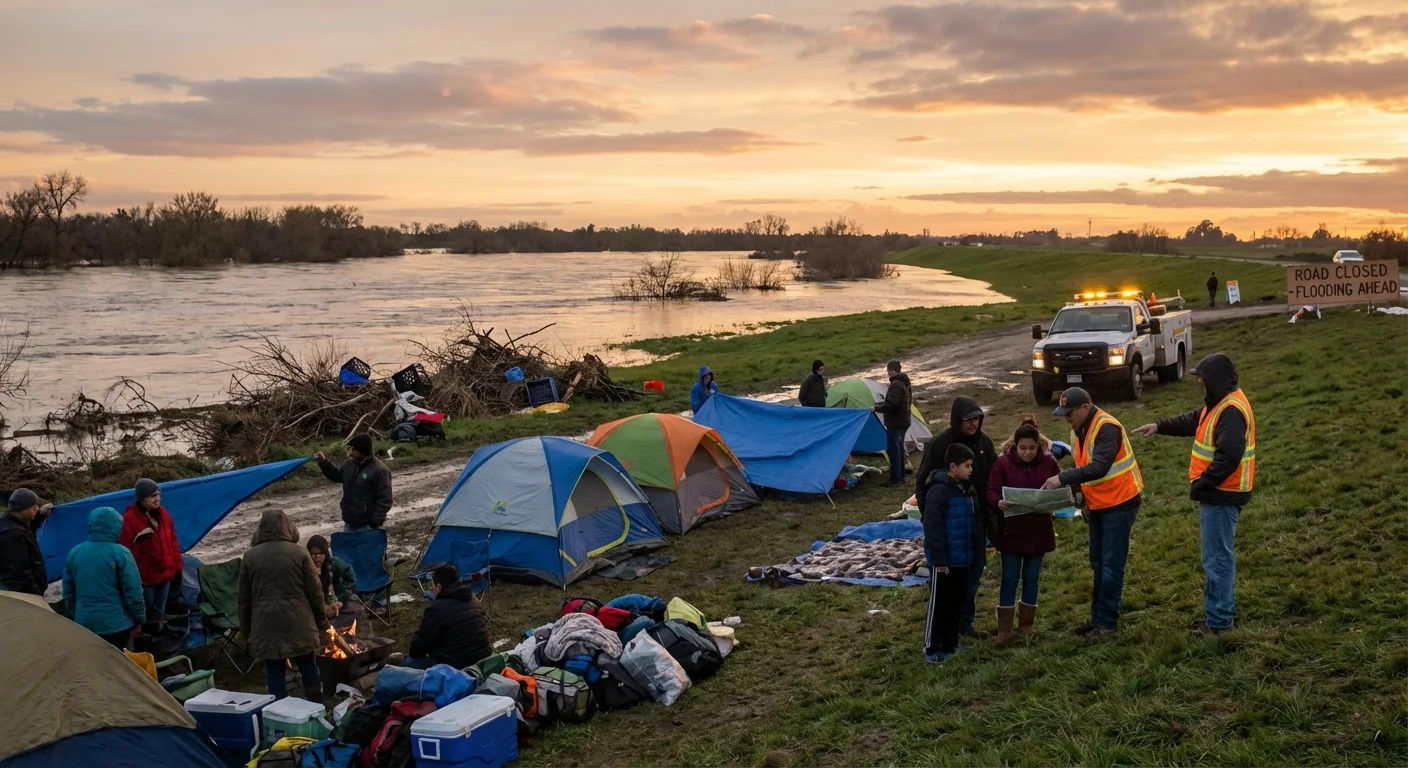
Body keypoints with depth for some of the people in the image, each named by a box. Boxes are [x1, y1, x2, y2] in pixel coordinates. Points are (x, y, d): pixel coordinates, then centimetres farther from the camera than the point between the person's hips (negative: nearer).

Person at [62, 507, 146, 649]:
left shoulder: (74, 553, 2)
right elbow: (133, 590, -13)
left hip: (85, 623, 4)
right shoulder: (119, 553, -14)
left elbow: (68, 592, 11)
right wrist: (139, 618, -1)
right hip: (116, 622, -4)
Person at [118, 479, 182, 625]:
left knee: (160, 611, 17)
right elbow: (126, 551, -17)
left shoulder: (162, 513, 4)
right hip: (144, 577, -7)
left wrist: (176, 565, 12)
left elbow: (172, 541, 13)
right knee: (146, 613, 3)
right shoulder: (130, 519, -18)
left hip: (165, 573, 7)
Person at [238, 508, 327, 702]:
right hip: (298, 622, 0)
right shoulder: (299, 552, -1)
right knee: (308, 668, 10)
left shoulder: (250, 556, 3)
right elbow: (315, 591, 0)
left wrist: (246, 629, 17)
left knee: (275, 672, 6)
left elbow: (244, 598, 8)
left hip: (266, 624, 1)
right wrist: (321, 621, 9)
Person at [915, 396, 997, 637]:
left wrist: (991, 509, 3)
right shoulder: (940, 444, -13)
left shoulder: (984, 442, 0)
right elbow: (923, 483, -8)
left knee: (974, 570, 12)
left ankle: (966, 621, 25)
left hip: (978, 518, 5)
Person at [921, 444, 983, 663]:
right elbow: (932, 527, -20)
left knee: (957, 602, 16)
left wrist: (977, 551, 15)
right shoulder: (939, 491, -18)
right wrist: (939, 558, -20)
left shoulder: (969, 491, 8)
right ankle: (932, 647, 10)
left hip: (963, 558, 8)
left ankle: (950, 643, 28)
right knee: (939, 604, 1)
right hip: (944, 560, -8)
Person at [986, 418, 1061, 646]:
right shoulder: (1003, 463, -11)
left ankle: (1027, 624, 27)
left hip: (1039, 529, 2)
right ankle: (1004, 630, 9)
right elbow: (991, 492, -14)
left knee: (1032, 578, 13)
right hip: (1011, 530, -2)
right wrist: (999, 503, -35)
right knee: (1010, 578, 3)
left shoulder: (1049, 462, -3)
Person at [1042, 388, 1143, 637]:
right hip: (1097, 506, 9)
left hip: (1120, 504, -9)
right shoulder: (1078, 431, 6)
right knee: (1098, 563, 13)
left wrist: (1062, 478, -35)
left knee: (1111, 565, -4)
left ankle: (1107, 621, 3)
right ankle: (1098, 617, 21)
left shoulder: (1107, 428, -22)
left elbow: (1098, 467, -33)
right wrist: (1072, 488, -2)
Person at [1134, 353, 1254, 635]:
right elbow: (1194, 421, 28)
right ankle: (1224, 610, 31)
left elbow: (1228, 457, -29)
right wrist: (1161, 426, 22)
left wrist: (1200, 484, -22)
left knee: (1217, 558, -5)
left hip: (1222, 496, -11)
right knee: (1220, 555, 19)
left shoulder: (1232, 411, -23)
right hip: (1217, 493, 11)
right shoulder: (1220, 403, 11)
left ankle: (1218, 622, 2)